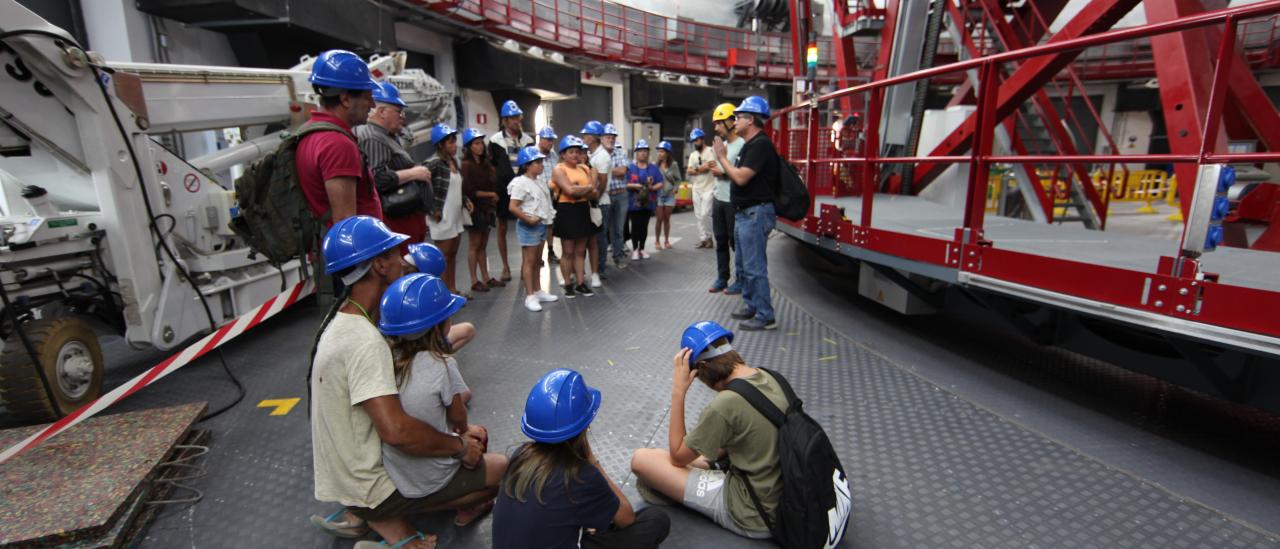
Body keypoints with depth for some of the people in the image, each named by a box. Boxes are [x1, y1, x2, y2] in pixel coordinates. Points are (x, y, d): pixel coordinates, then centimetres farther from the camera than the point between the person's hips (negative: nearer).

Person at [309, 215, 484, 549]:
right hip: (368, 486, -9)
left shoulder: (344, 322, 3)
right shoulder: (364, 340, -27)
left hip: (344, 469, 9)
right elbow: (395, 429, -36)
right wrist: (459, 446, -21)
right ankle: (387, 521, -1)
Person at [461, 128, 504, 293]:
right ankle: (474, 281, 6)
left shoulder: (486, 164, 12)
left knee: (483, 245, 12)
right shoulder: (466, 165, -10)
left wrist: (493, 203, -3)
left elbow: (493, 184, 13)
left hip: (487, 209, 7)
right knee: (474, 245, 0)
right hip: (475, 209, -7)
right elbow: (469, 191, -17)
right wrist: (490, 194, -10)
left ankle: (486, 277, 18)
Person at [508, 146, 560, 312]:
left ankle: (537, 291, 26)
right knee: (529, 261, -3)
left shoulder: (539, 181, 11)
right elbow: (513, 207, -20)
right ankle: (529, 296, 2)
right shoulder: (521, 183, -16)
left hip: (542, 225, 9)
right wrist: (528, 219, -21)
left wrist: (550, 217, 9)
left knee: (537, 260, 15)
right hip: (529, 227, -9)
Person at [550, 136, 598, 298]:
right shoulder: (559, 170, -6)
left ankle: (581, 283, 17)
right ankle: (568, 285, 12)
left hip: (583, 210, 5)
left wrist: (578, 189, -17)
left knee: (580, 251, 10)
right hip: (566, 211, -5)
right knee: (568, 251, 2)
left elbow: (592, 192, 0)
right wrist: (587, 188, -6)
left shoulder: (584, 168, 11)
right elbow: (570, 190, -20)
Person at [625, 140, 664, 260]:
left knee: (644, 226, 7)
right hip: (634, 202, -2)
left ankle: (642, 248, 20)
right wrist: (634, 186, -17)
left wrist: (652, 187, -13)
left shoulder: (654, 168, 8)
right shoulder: (630, 168, 1)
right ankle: (635, 249, 11)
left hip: (648, 202, 2)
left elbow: (660, 184, 4)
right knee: (635, 226, -2)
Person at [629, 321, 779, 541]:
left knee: (641, 459, -6)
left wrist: (678, 392, -14)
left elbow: (677, 456, -12)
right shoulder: (767, 377, -5)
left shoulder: (725, 403, -28)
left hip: (751, 515, -8)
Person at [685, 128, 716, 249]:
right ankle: (702, 239, 11)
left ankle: (708, 237, 5)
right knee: (698, 215, 6)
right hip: (696, 189, 7)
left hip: (708, 188, -7)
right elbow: (689, 171, 4)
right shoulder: (693, 155, 14)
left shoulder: (710, 152, -6)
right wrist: (703, 167, -11)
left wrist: (696, 169, -7)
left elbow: (709, 166, -21)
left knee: (705, 214, -11)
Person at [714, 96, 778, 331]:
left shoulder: (761, 144, -15)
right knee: (746, 265, 17)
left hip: (756, 213, -11)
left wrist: (722, 157, -12)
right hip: (744, 213, 11)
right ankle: (751, 306, 29)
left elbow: (741, 178, -22)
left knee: (755, 267, -7)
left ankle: (765, 316, 0)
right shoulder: (751, 145, 16)